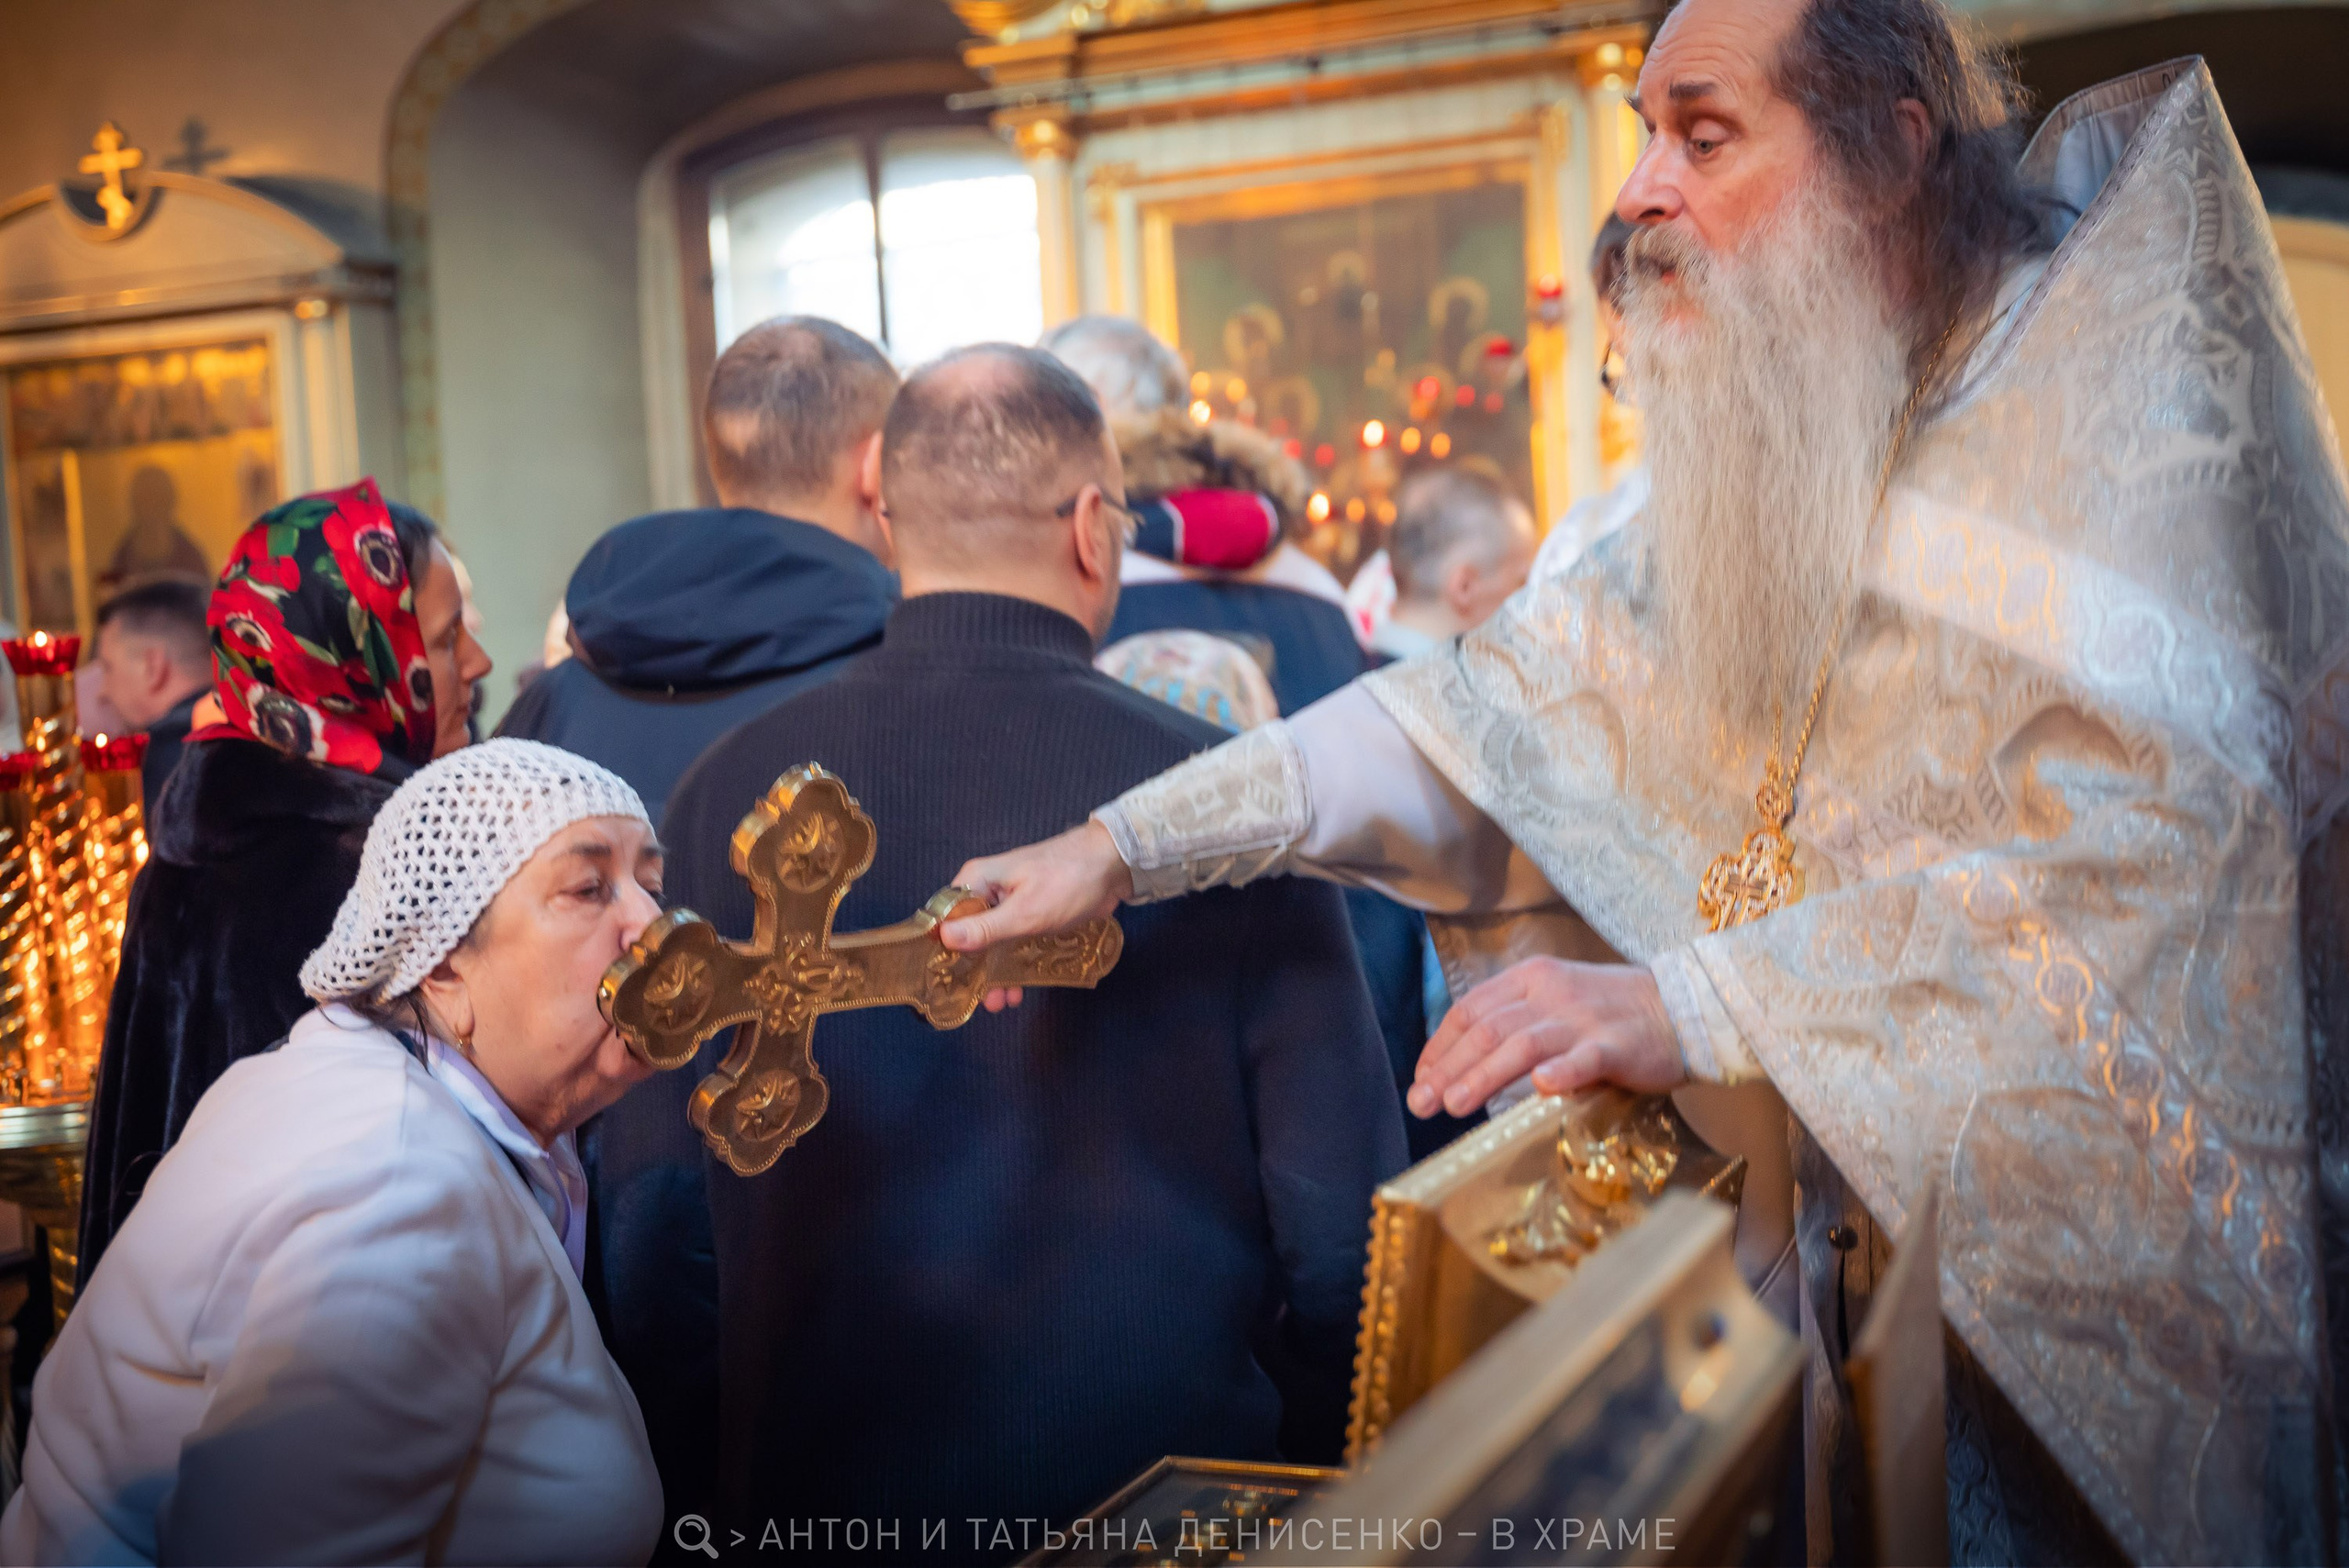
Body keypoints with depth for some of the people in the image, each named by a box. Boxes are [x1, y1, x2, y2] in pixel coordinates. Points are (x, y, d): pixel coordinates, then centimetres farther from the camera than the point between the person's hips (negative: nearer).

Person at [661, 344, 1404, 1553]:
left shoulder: (720, 794, -9)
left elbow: (673, 1208, 0)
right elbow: (1344, 1226, -13)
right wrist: (1317, 1485, 5)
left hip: (821, 1473, 3)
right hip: (1154, 1463, -2)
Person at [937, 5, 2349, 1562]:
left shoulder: (2115, 398, -14)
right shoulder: (1765, 450, 6)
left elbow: (2148, 838, -28)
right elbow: (1512, 698, -1)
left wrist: (1690, 1004, -37)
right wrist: (1131, 842, -10)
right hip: (1840, 1222, 5)